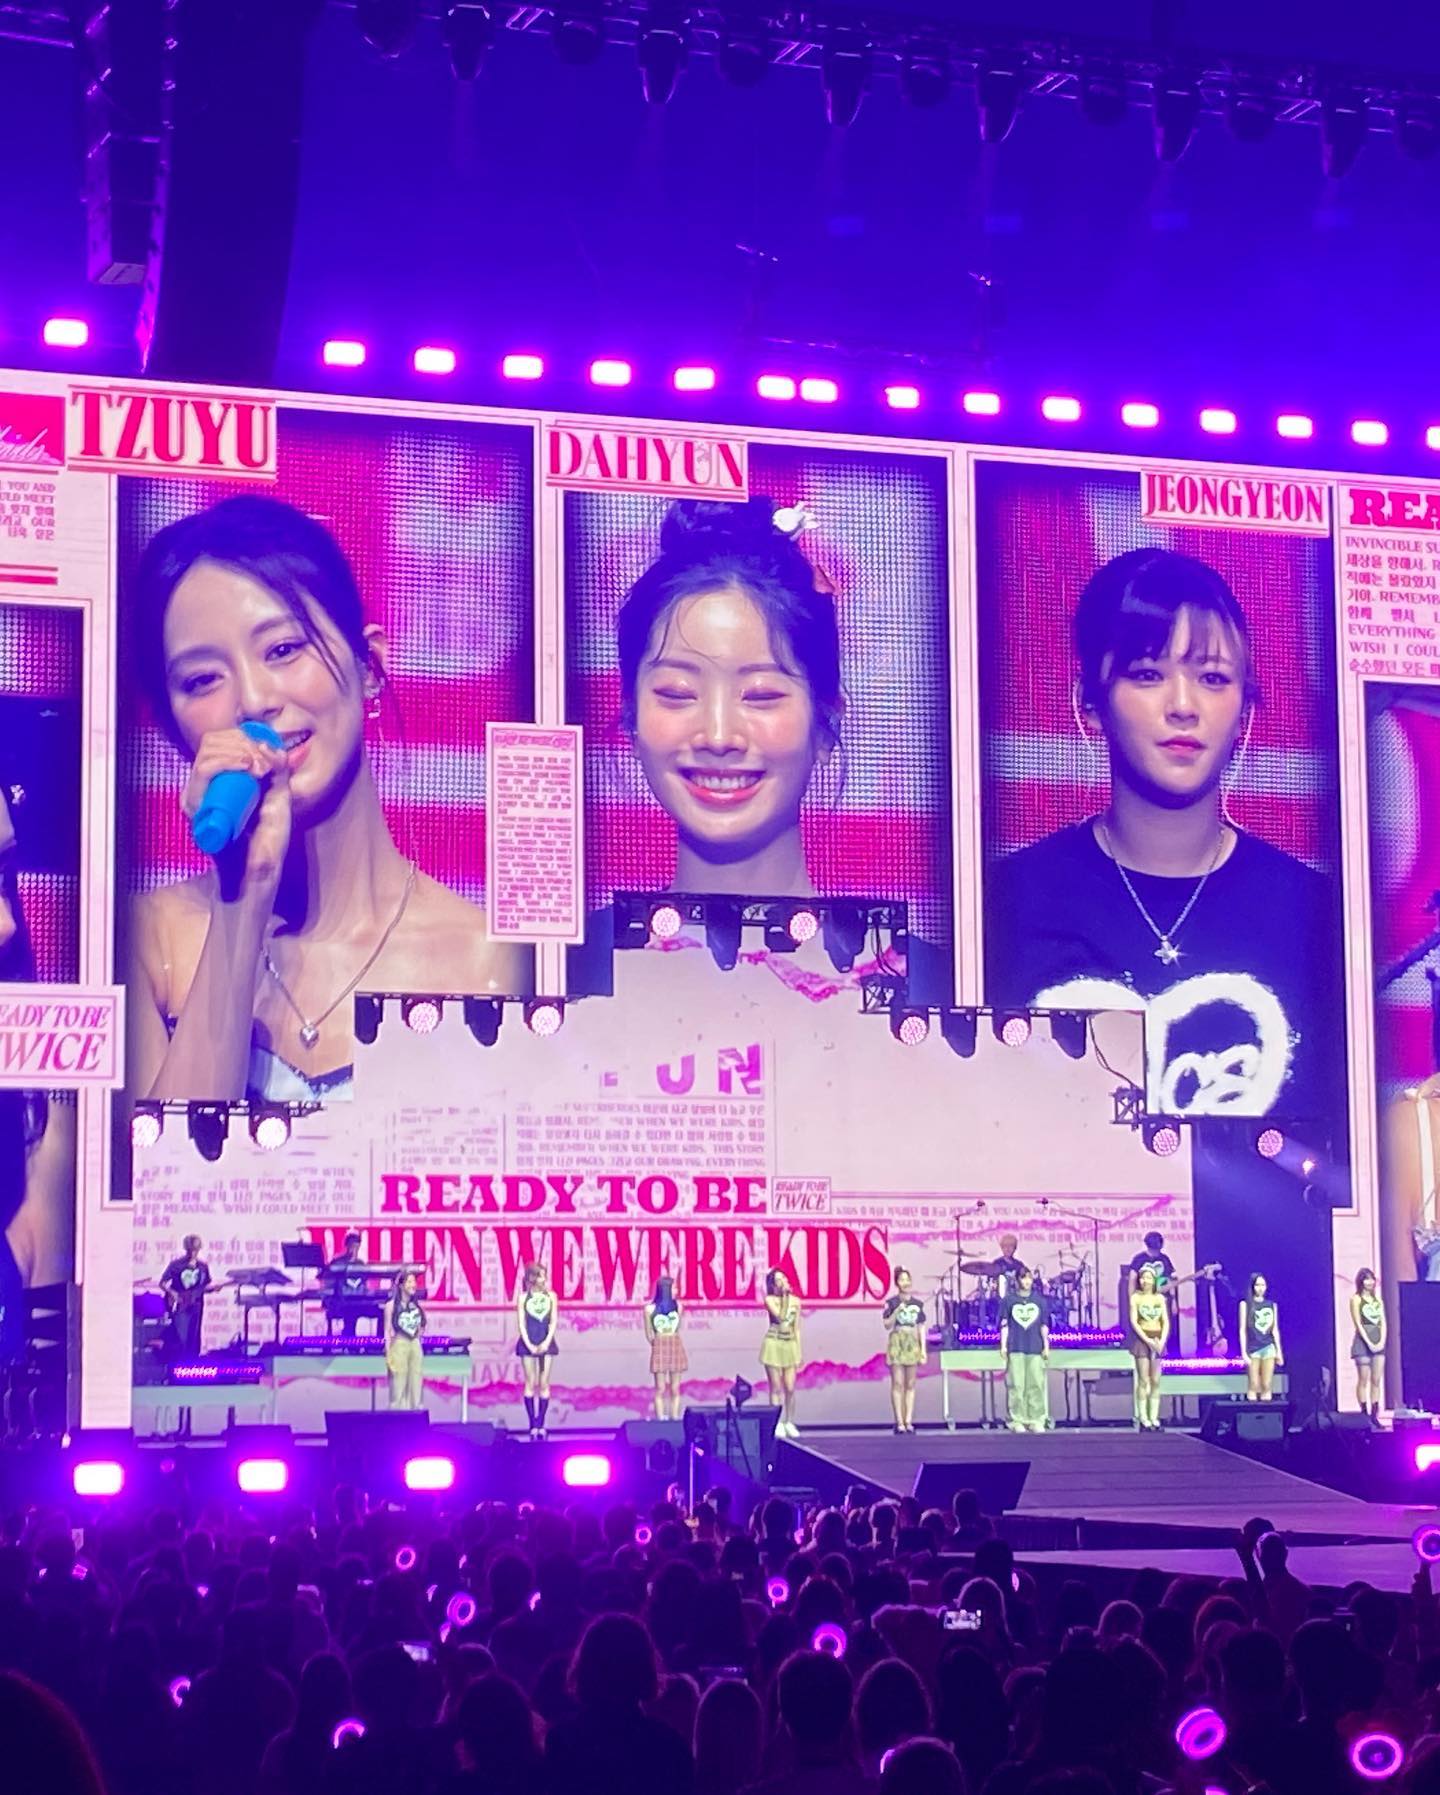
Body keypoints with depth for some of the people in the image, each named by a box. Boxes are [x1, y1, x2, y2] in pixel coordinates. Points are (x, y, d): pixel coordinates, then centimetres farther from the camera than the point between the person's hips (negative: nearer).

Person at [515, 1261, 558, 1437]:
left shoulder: (551, 1296, 5)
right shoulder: (523, 1297, 1)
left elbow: (553, 1322, 2)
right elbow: (521, 1323, -2)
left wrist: (546, 1343, -10)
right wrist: (529, 1345, -12)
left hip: (546, 1343, 1)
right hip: (528, 1344, -1)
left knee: (544, 1384, 1)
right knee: (530, 1383, 0)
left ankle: (541, 1424, 3)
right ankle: (533, 1425, 2)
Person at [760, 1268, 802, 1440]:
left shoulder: (795, 1301, 7)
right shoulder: (770, 1299, -4)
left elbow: (796, 1328, 10)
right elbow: (780, 1317, -20)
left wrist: (799, 1353, 8)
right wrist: (784, 1296, -15)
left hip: (790, 1346, 3)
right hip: (774, 1346, -3)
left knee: (790, 1389, 1)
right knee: (776, 1388, -1)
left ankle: (789, 1423, 13)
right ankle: (778, 1424, 5)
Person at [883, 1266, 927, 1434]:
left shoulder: (917, 1304, 10)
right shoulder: (891, 1302, 1)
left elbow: (921, 1327, 11)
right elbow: (887, 1325, -1)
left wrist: (923, 1349, 5)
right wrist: (897, 1311, -16)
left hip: (913, 1344, 3)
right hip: (897, 1343, -3)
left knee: (910, 1385, 3)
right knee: (897, 1384, -6)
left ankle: (909, 1422, 4)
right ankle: (899, 1422, -6)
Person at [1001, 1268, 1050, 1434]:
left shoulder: (1039, 1301, 12)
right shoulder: (1009, 1301, 7)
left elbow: (1044, 1326, 13)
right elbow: (1004, 1325, 6)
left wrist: (1046, 1346, 7)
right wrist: (1003, 1346, -1)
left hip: (1035, 1350, 2)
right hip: (1015, 1349, -1)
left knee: (1036, 1385, -3)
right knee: (1017, 1385, -4)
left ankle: (1037, 1421, 0)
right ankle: (1017, 1421, 0)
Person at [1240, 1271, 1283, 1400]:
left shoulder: (1272, 1305, 11)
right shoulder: (1246, 1305, 2)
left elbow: (1275, 1330, 14)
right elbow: (1243, 1330, -1)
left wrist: (1279, 1351, 9)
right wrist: (1244, 1353, -8)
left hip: (1268, 1348, 3)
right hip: (1253, 1349, -3)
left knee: (1266, 1386, 0)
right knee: (1253, 1386, -5)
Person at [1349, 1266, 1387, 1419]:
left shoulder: (1378, 1300, 17)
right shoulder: (1356, 1299, 1)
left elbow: (1383, 1323, 10)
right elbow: (1358, 1323, -7)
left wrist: (1381, 1342, -5)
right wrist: (1369, 1343, -14)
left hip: (1378, 1343, 5)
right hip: (1363, 1342, -5)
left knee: (1377, 1381, 2)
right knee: (1363, 1380, -7)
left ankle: (1374, 1415, 2)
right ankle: (1364, 1415, -8)